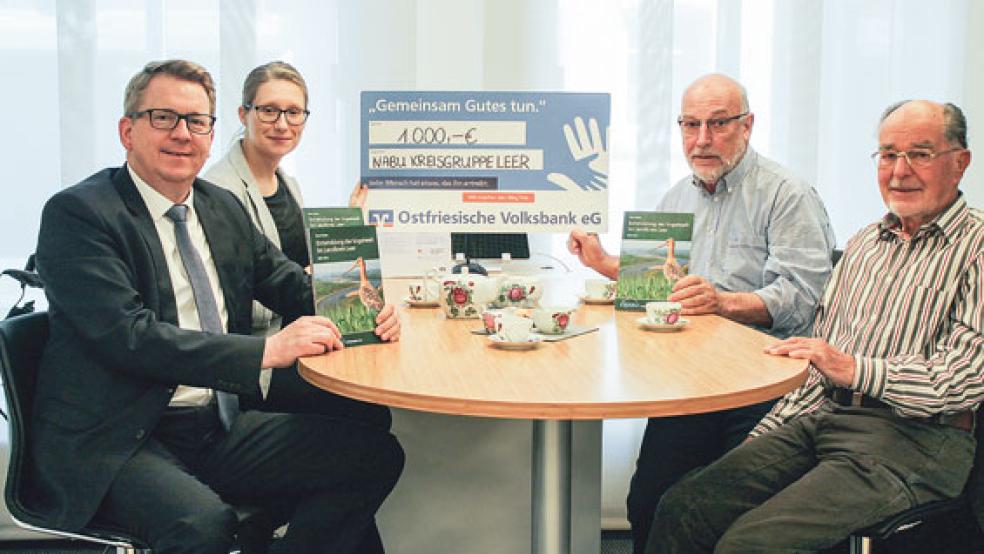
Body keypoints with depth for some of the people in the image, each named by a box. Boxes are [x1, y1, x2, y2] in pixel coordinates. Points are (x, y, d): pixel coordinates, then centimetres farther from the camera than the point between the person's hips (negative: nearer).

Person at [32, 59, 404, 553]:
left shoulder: (223, 208, 13)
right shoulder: (77, 214, -9)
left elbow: (288, 282, 20)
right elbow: (129, 336, -20)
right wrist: (268, 350, -25)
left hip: (217, 428, 7)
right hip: (113, 444, -6)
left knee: (376, 455, -10)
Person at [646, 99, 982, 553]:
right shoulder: (864, 243, 20)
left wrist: (855, 369, -24)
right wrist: (761, 441, 12)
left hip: (911, 439, -6)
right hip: (819, 417, 7)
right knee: (681, 510, -12)